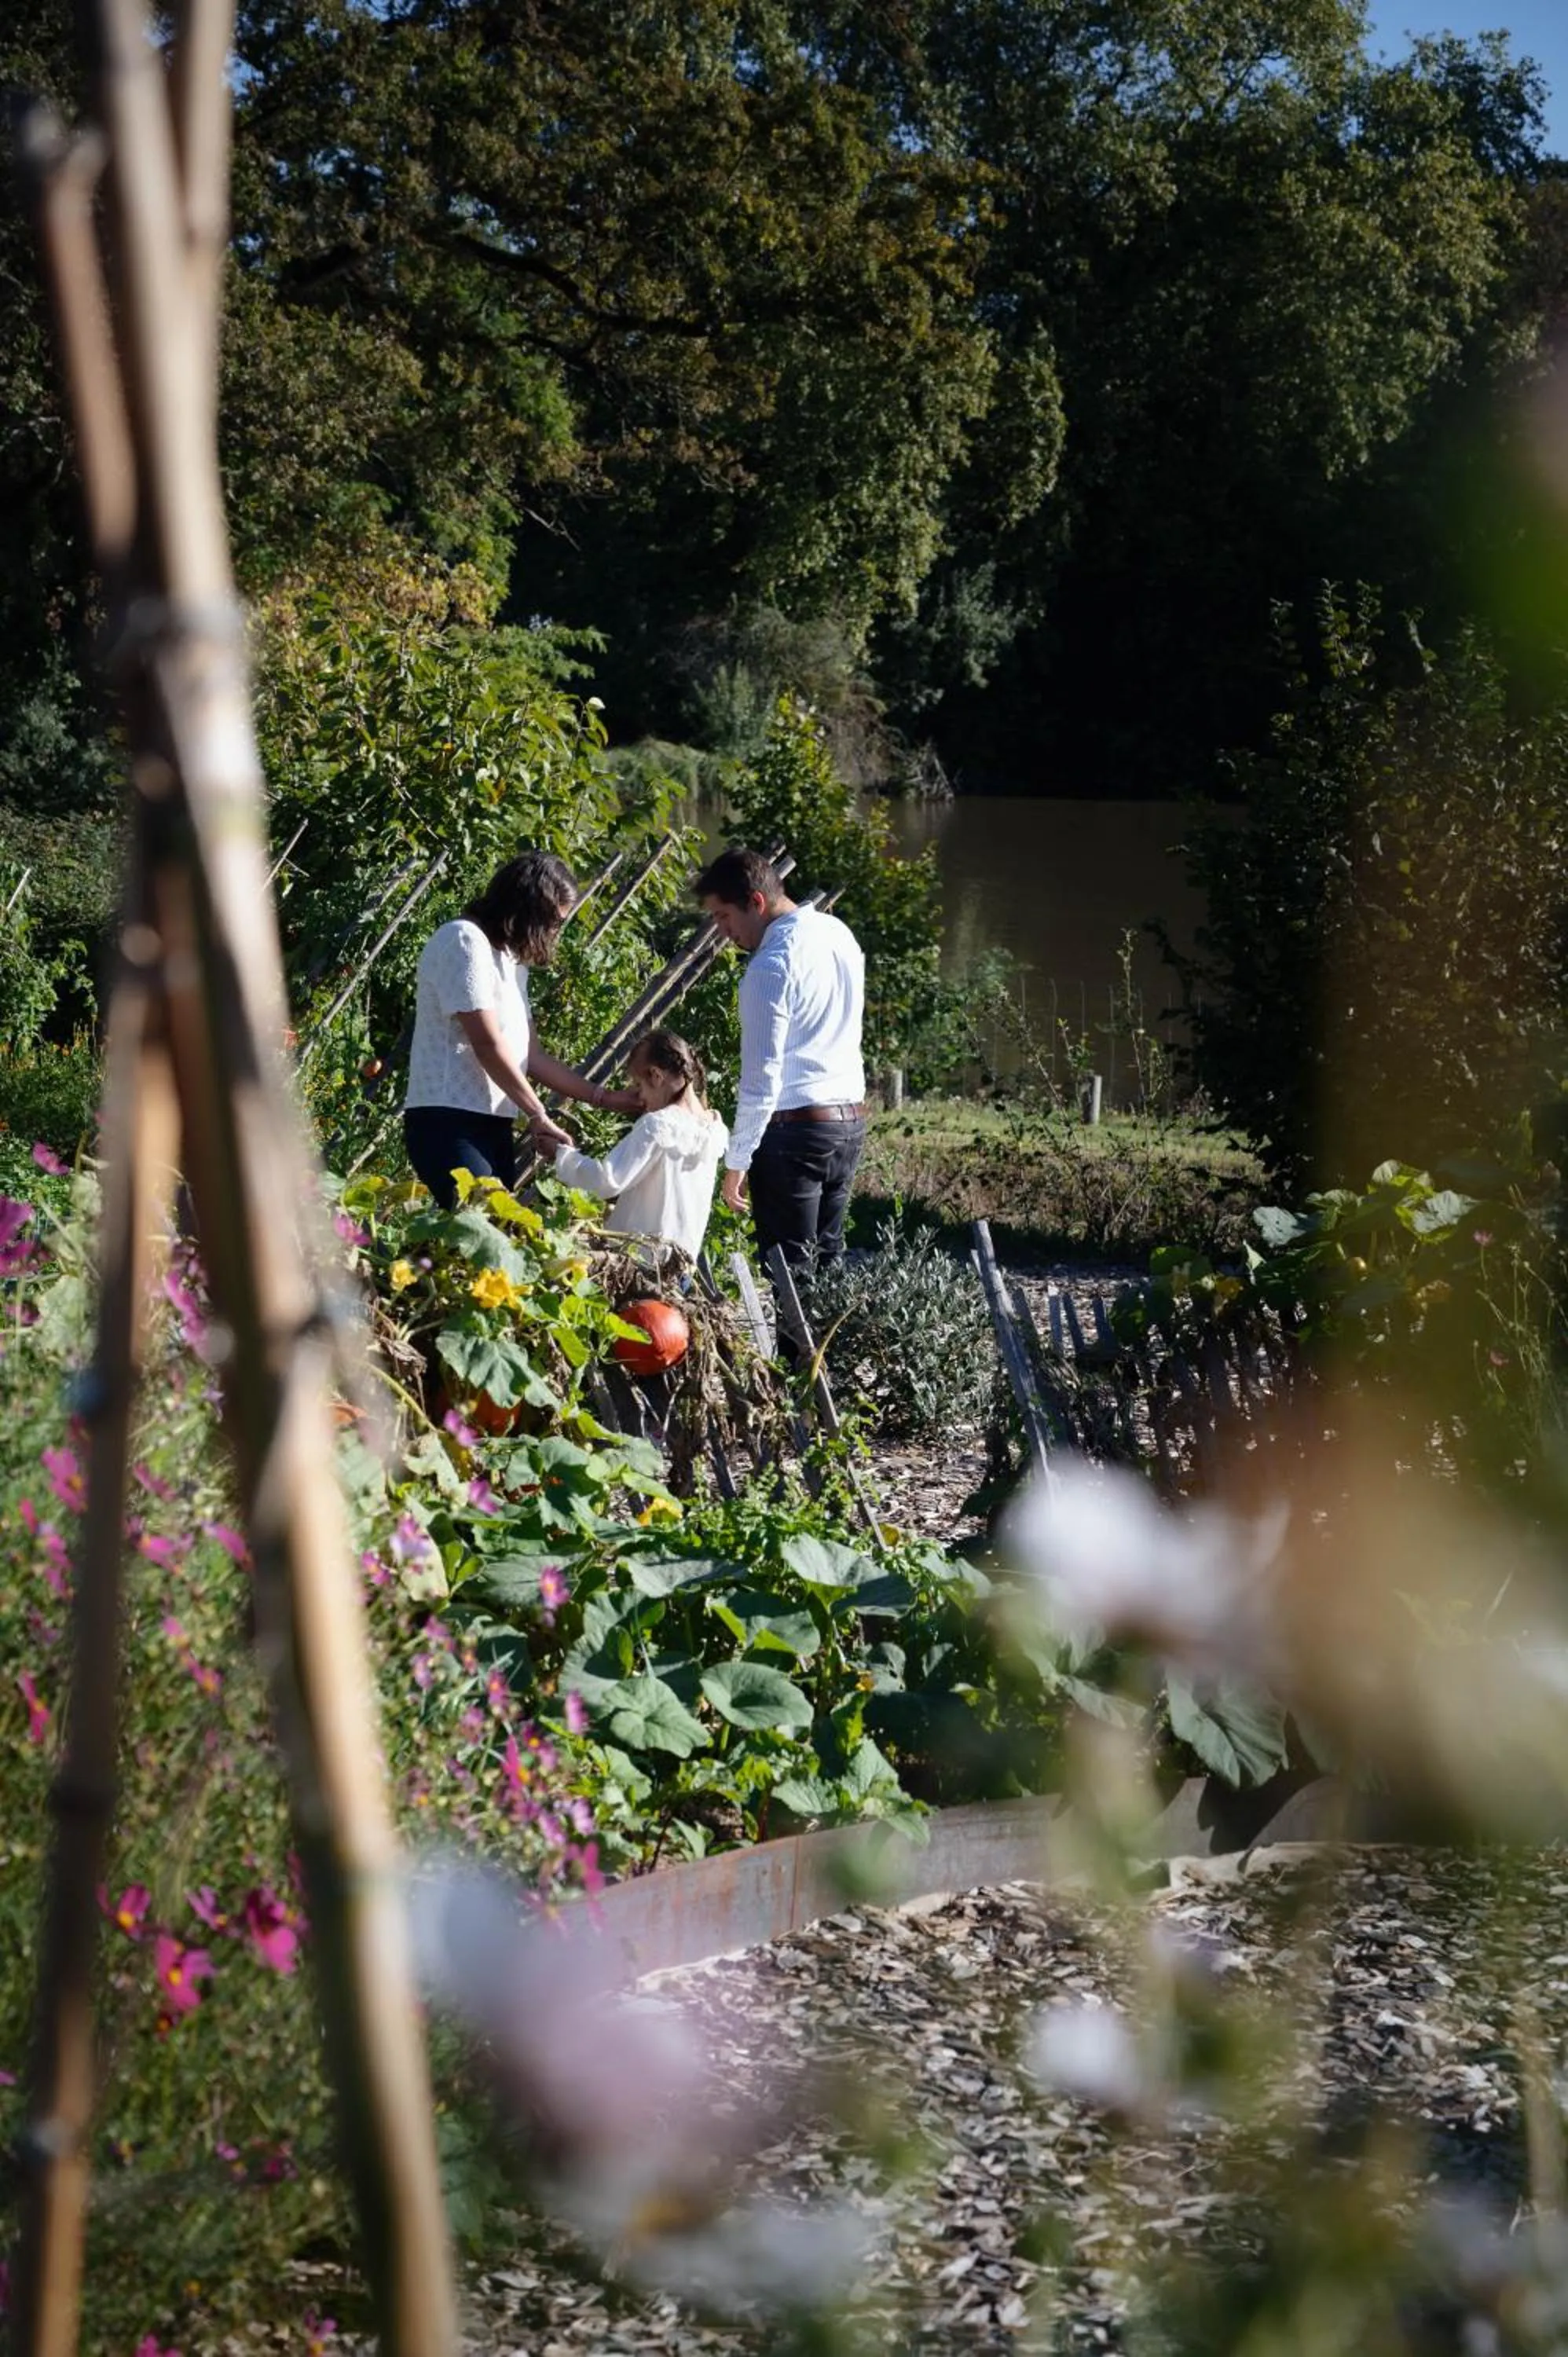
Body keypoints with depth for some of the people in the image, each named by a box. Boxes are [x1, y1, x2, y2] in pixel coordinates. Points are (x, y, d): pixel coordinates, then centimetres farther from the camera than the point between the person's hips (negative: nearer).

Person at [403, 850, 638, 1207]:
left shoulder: (511, 959, 21)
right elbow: (488, 1044, -13)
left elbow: (530, 1056, 21)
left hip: (494, 1124, 9)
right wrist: (538, 1117, -10)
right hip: (450, 1122, -9)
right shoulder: (465, 941, -7)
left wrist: (603, 1097, 18)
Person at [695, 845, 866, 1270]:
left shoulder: (771, 967, -18)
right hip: (851, 1120, 8)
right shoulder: (839, 933, 8)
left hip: (794, 1127, -8)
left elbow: (762, 1078, -19)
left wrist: (736, 1163, -12)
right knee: (827, 1256, 13)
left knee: (790, 1267, -3)